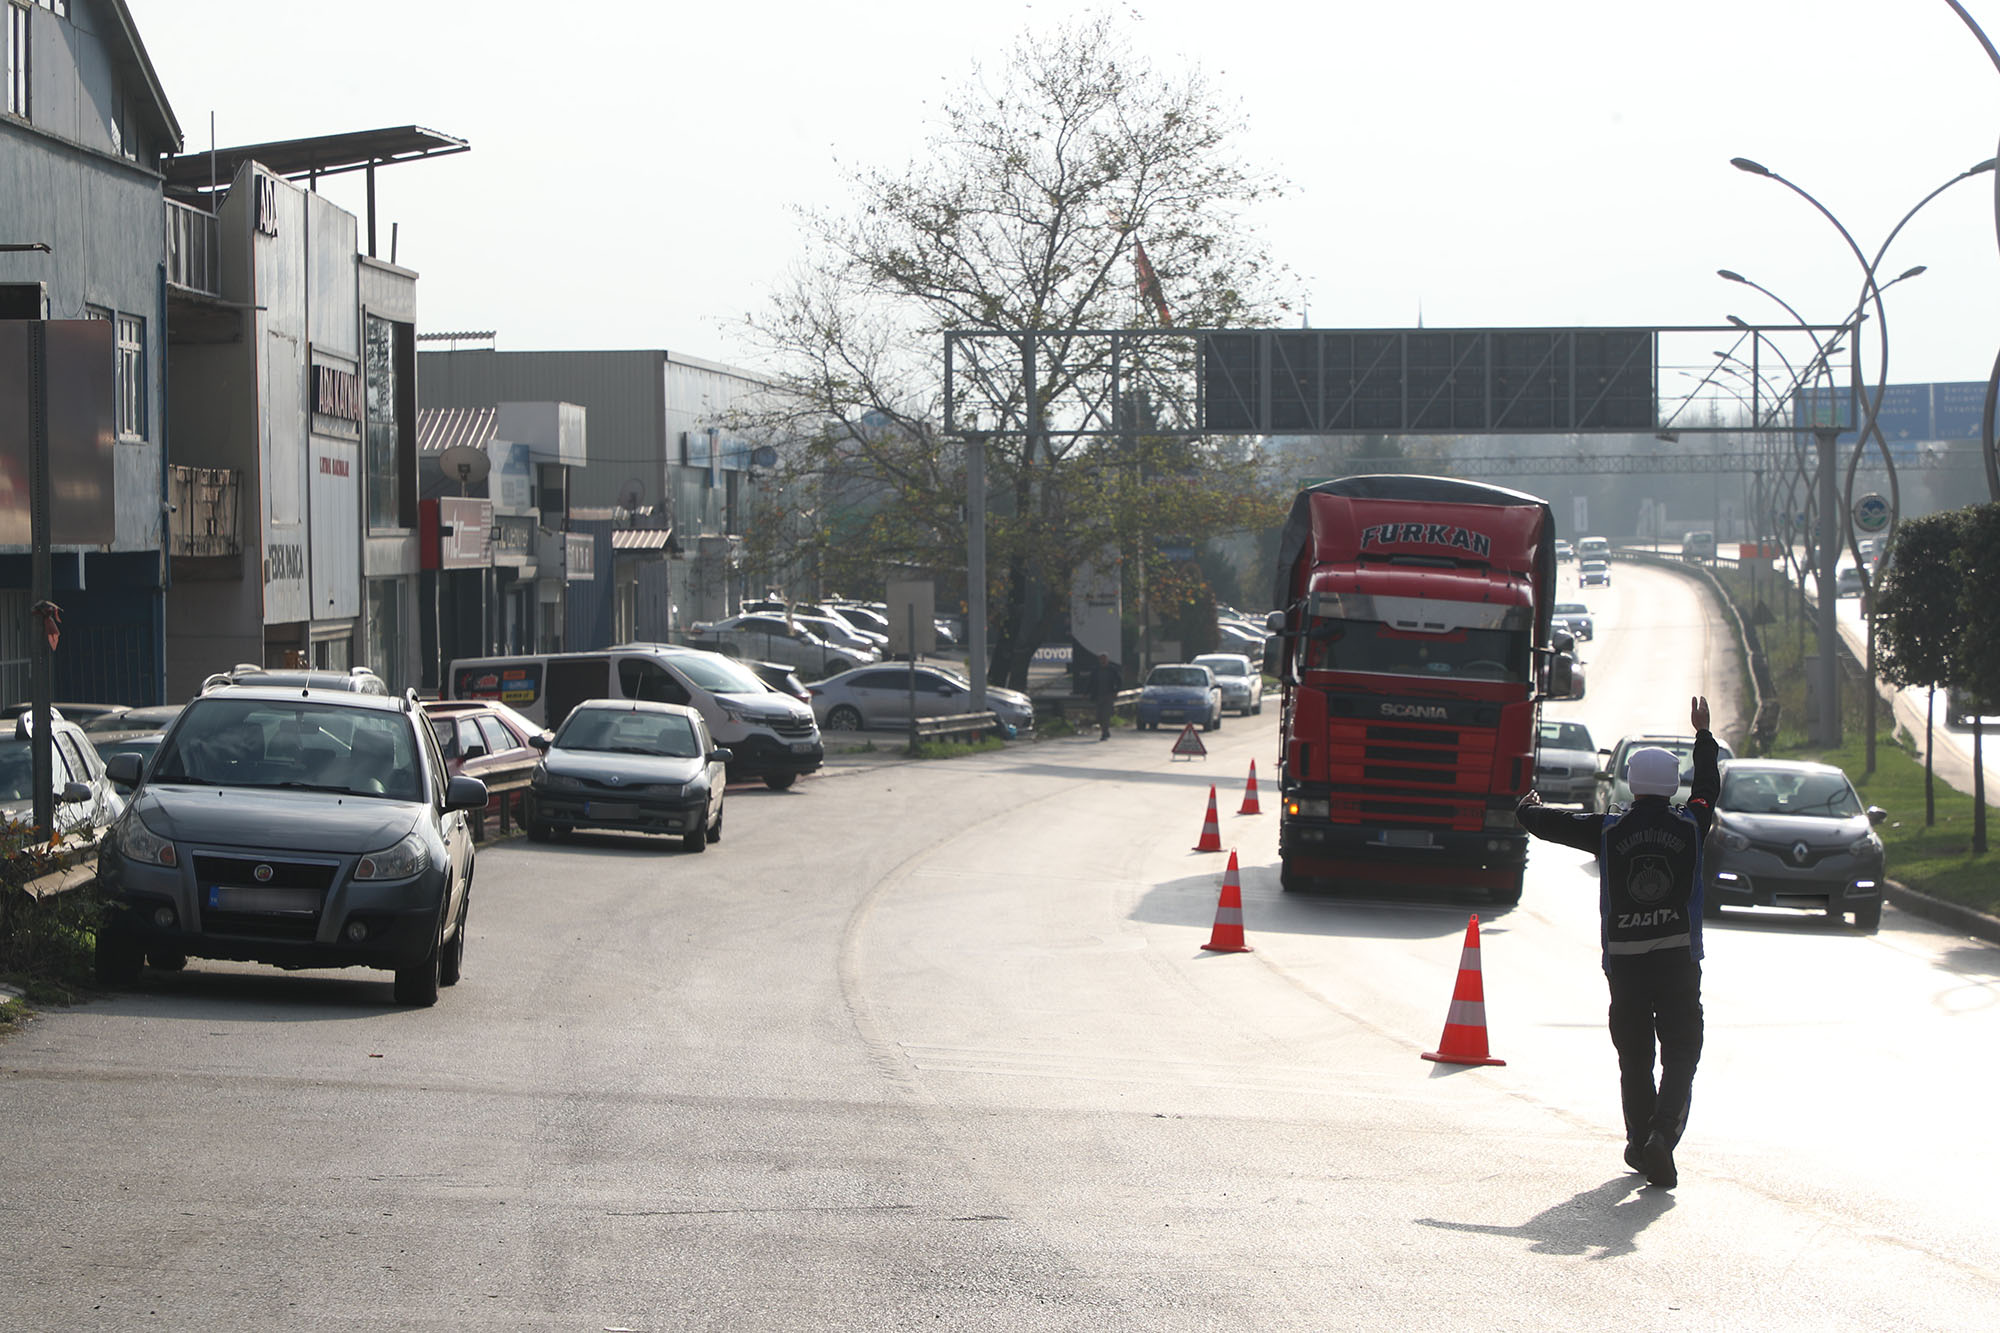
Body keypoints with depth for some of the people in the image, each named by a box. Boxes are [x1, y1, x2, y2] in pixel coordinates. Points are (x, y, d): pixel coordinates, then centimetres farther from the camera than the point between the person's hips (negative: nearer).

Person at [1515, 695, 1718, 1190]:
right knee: (1681, 1056, 0)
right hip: (1678, 960, -1)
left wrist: (1530, 806, 33)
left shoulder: (1609, 831, -1)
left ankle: (1640, 1144, 23)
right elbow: (1708, 789, 23)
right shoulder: (1689, 827, 1)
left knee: (1634, 1059, 15)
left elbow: (1544, 822, 9)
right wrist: (1703, 734, 37)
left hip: (1623, 963, 1)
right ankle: (1662, 1134, -22)